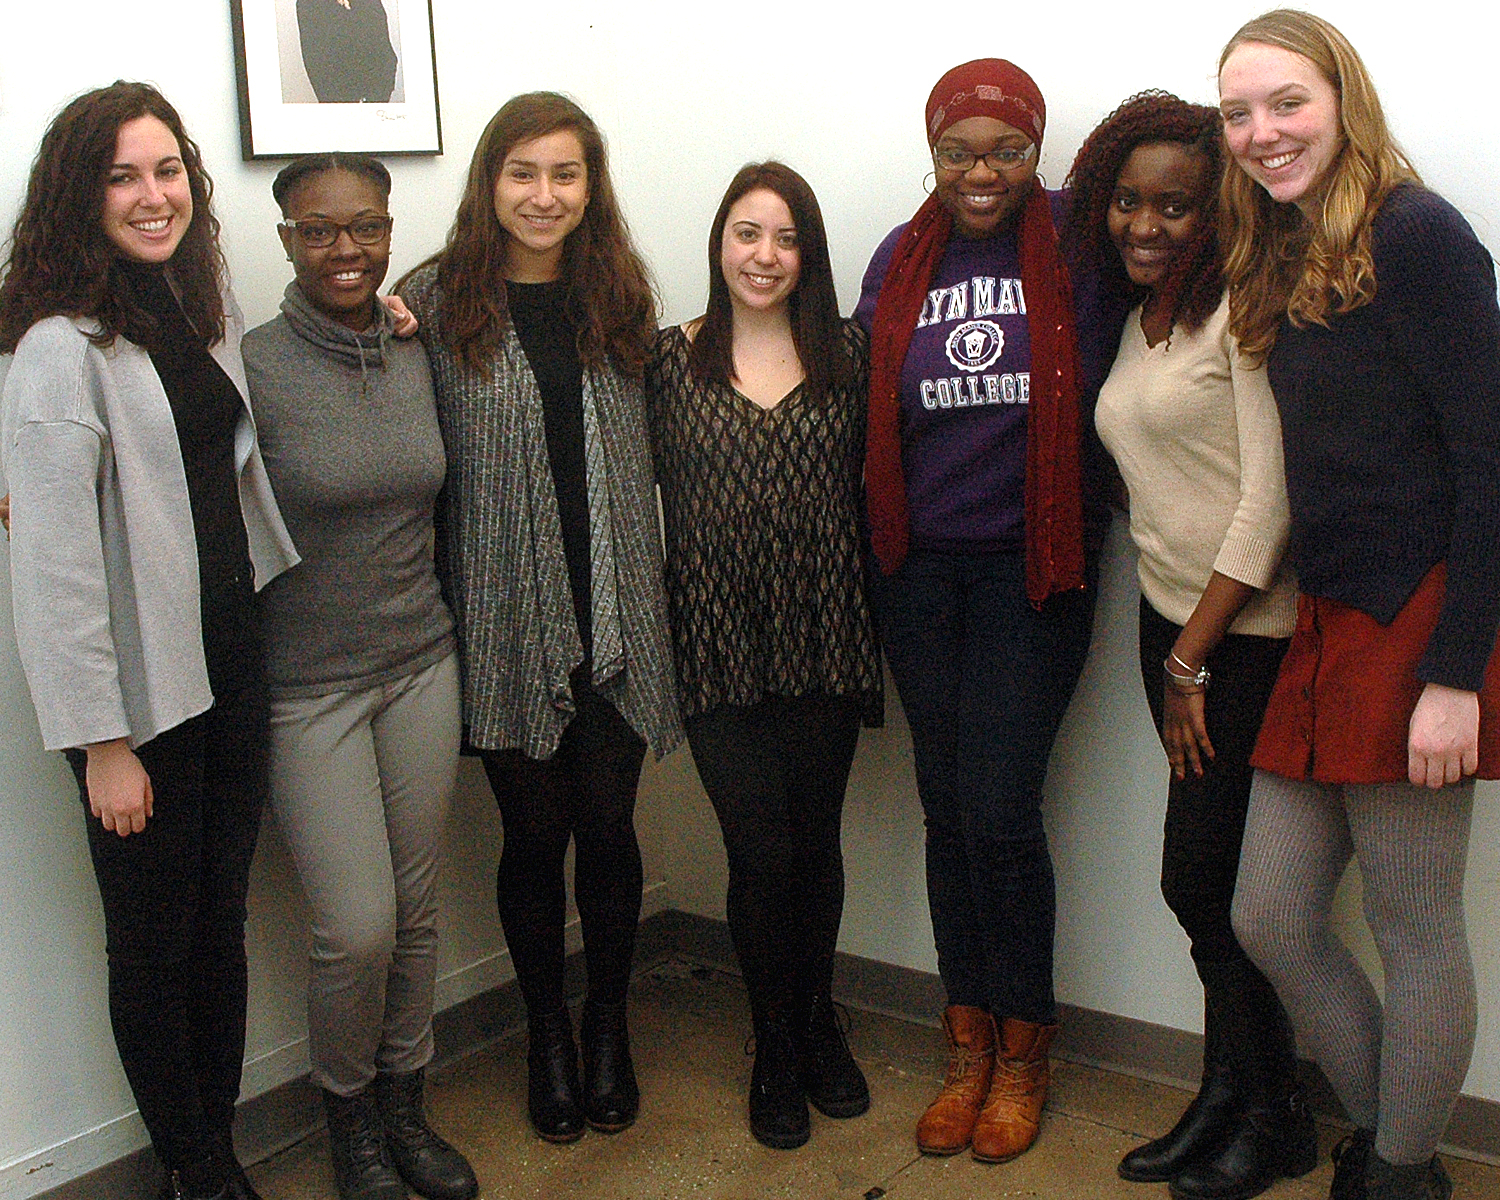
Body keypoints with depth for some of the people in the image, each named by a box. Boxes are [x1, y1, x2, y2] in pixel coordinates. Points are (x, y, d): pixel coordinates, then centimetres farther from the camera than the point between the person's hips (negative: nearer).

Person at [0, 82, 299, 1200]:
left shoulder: (204, 302, 7)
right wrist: (103, 741, -17)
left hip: (233, 659, 7)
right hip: (143, 688, -7)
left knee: (223, 918, 16)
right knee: (154, 940, 9)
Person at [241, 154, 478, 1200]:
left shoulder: (419, 352, 4)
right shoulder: (252, 366, -12)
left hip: (422, 663, 5)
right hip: (306, 684, -4)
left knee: (417, 908, 11)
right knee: (358, 928, -4)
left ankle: (404, 1105, 32)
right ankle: (349, 1114, 24)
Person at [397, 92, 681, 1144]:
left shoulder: (622, 298, 8)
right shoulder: (436, 300, -1)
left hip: (615, 616, 2)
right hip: (505, 618, -2)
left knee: (607, 824, 7)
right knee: (534, 830, 8)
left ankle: (609, 1027, 29)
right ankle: (547, 1033, 29)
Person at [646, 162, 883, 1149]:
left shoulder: (848, 353, 5)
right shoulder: (671, 361, 2)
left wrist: (874, 620, 4)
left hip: (825, 639, 1)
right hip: (719, 643, -1)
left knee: (816, 841, 11)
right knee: (762, 854, 0)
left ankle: (819, 1022, 35)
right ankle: (777, 1049, 23)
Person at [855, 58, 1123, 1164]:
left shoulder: (1074, 248, -3)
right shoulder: (901, 262, 8)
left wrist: (1089, 528, -10)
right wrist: (882, 531, 8)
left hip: (1033, 565, -3)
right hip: (920, 570, 4)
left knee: (998, 812, -5)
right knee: (947, 809, 9)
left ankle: (1024, 1048, 17)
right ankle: (968, 1043, 25)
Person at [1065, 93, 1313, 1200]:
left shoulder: (1241, 311, -11)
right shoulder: (1136, 318, 13)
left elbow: (1269, 499, -15)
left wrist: (1193, 660, -11)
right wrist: (1174, 655, 6)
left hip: (1248, 632, -7)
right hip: (1171, 623, 7)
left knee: (1203, 878, -2)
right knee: (1199, 881, 9)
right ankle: (1229, 1098, 25)